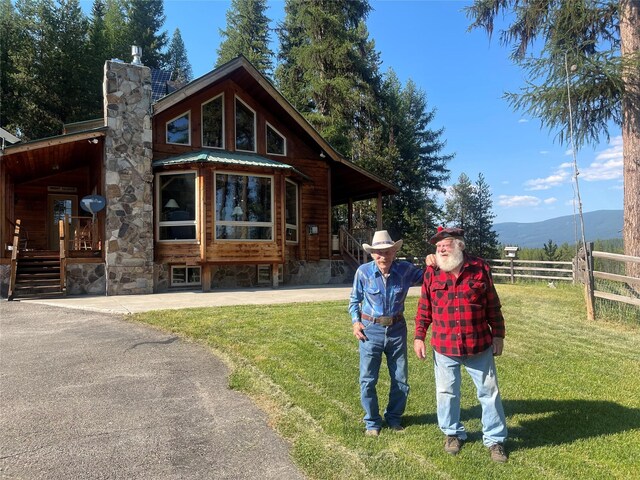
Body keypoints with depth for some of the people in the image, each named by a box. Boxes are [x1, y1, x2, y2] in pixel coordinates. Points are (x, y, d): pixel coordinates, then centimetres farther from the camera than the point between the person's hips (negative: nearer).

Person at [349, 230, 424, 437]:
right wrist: (355, 321, -7)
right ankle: (372, 422, 26)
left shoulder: (405, 269, -9)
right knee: (368, 380, 5)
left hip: (397, 329, 2)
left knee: (401, 379, 14)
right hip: (370, 330, -2)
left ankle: (393, 418, 37)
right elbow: (354, 300, 4)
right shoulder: (363, 272, -11)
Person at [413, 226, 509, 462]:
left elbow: (493, 306, 2)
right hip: (444, 347, 1)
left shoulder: (480, 268, -5)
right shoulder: (432, 272, -3)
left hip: (479, 346, -1)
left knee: (489, 392, 11)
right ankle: (453, 433, 35)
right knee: (446, 392, 13)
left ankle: (495, 439, 29)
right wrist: (419, 336, 2)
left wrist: (498, 335, 3)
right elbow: (424, 307, 3)